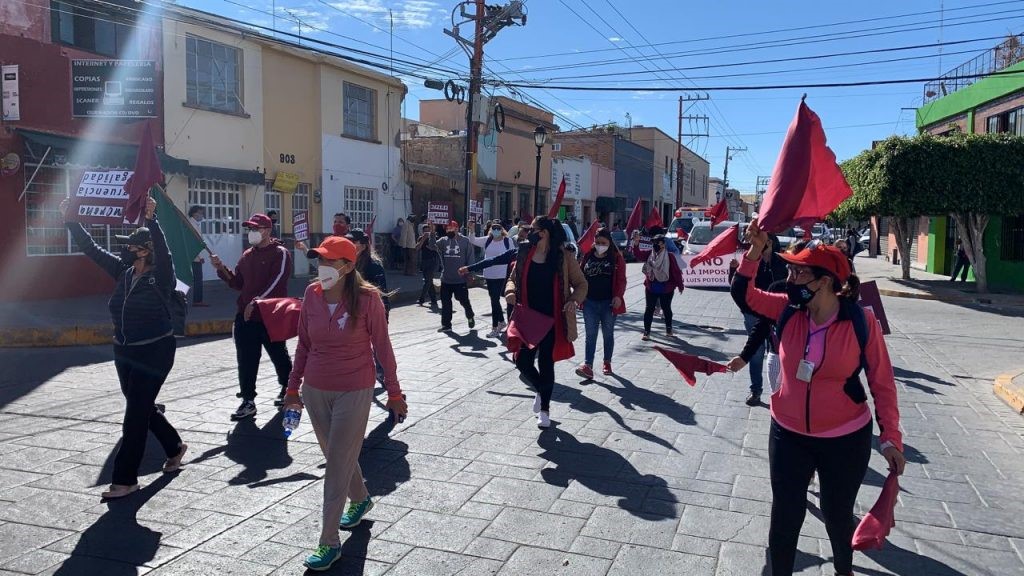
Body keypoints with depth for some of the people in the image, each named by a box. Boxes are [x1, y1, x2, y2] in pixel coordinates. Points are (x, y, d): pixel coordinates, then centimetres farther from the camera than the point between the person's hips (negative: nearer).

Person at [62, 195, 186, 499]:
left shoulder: (161, 275, -14)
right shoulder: (123, 271, 4)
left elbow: (163, 250, -32)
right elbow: (91, 249, 7)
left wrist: (151, 220, -43)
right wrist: (70, 220, 1)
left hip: (155, 351, -7)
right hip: (125, 351, 7)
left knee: (136, 411, -5)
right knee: (142, 407, 18)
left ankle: (125, 479, 4)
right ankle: (174, 447, 40)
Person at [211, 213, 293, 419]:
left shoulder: (280, 253, -8)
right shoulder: (247, 255, 15)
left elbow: (276, 282, -18)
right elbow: (238, 282, 16)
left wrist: (256, 302, -24)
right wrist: (221, 268, 0)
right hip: (245, 316, 6)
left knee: (279, 355, 10)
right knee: (246, 360, 2)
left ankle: (288, 389, 31)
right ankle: (248, 401, 7)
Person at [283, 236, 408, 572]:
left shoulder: (367, 299, -16)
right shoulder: (312, 294, -3)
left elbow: (382, 347, -9)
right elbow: (303, 344, 7)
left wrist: (394, 393, -5)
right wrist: (293, 387, 11)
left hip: (354, 392, -5)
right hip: (315, 390, 5)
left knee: (338, 466, -1)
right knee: (337, 456, 21)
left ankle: (330, 543, 11)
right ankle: (360, 500, 49)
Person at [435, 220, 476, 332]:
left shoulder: (465, 241, -6)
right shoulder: (443, 241, 3)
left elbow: (470, 258, -3)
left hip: (460, 279, -3)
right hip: (446, 279, 4)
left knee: (464, 300, 7)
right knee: (445, 302, 8)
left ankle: (470, 317, 35)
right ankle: (446, 324, 19)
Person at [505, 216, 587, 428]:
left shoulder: (564, 256, -7)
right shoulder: (525, 254, 3)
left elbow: (581, 284, 1)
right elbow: (513, 278, 14)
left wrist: (574, 300, -18)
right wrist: (511, 291, -8)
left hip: (552, 320, -3)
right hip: (527, 318, 3)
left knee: (546, 364, 4)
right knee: (522, 360, -4)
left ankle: (545, 409, 25)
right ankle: (541, 390, 30)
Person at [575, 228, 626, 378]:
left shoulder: (616, 258, 0)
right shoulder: (588, 256, 7)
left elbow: (621, 279, -3)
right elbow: (580, 277, 10)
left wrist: (618, 296, -16)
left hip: (608, 303, -2)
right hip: (590, 302, 2)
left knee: (608, 334, 11)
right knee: (590, 335, -1)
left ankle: (607, 363, 26)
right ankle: (588, 366, -5)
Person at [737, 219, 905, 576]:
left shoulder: (861, 322, -18)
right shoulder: (789, 310, -9)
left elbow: (882, 383, -11)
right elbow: (745, 294, -4)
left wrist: (890, 436, -12)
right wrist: (755, 251, -18)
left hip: (846, 439, -2)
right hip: (788, 435, 2)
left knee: (837, 515, 19)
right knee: (785, 517, 10)